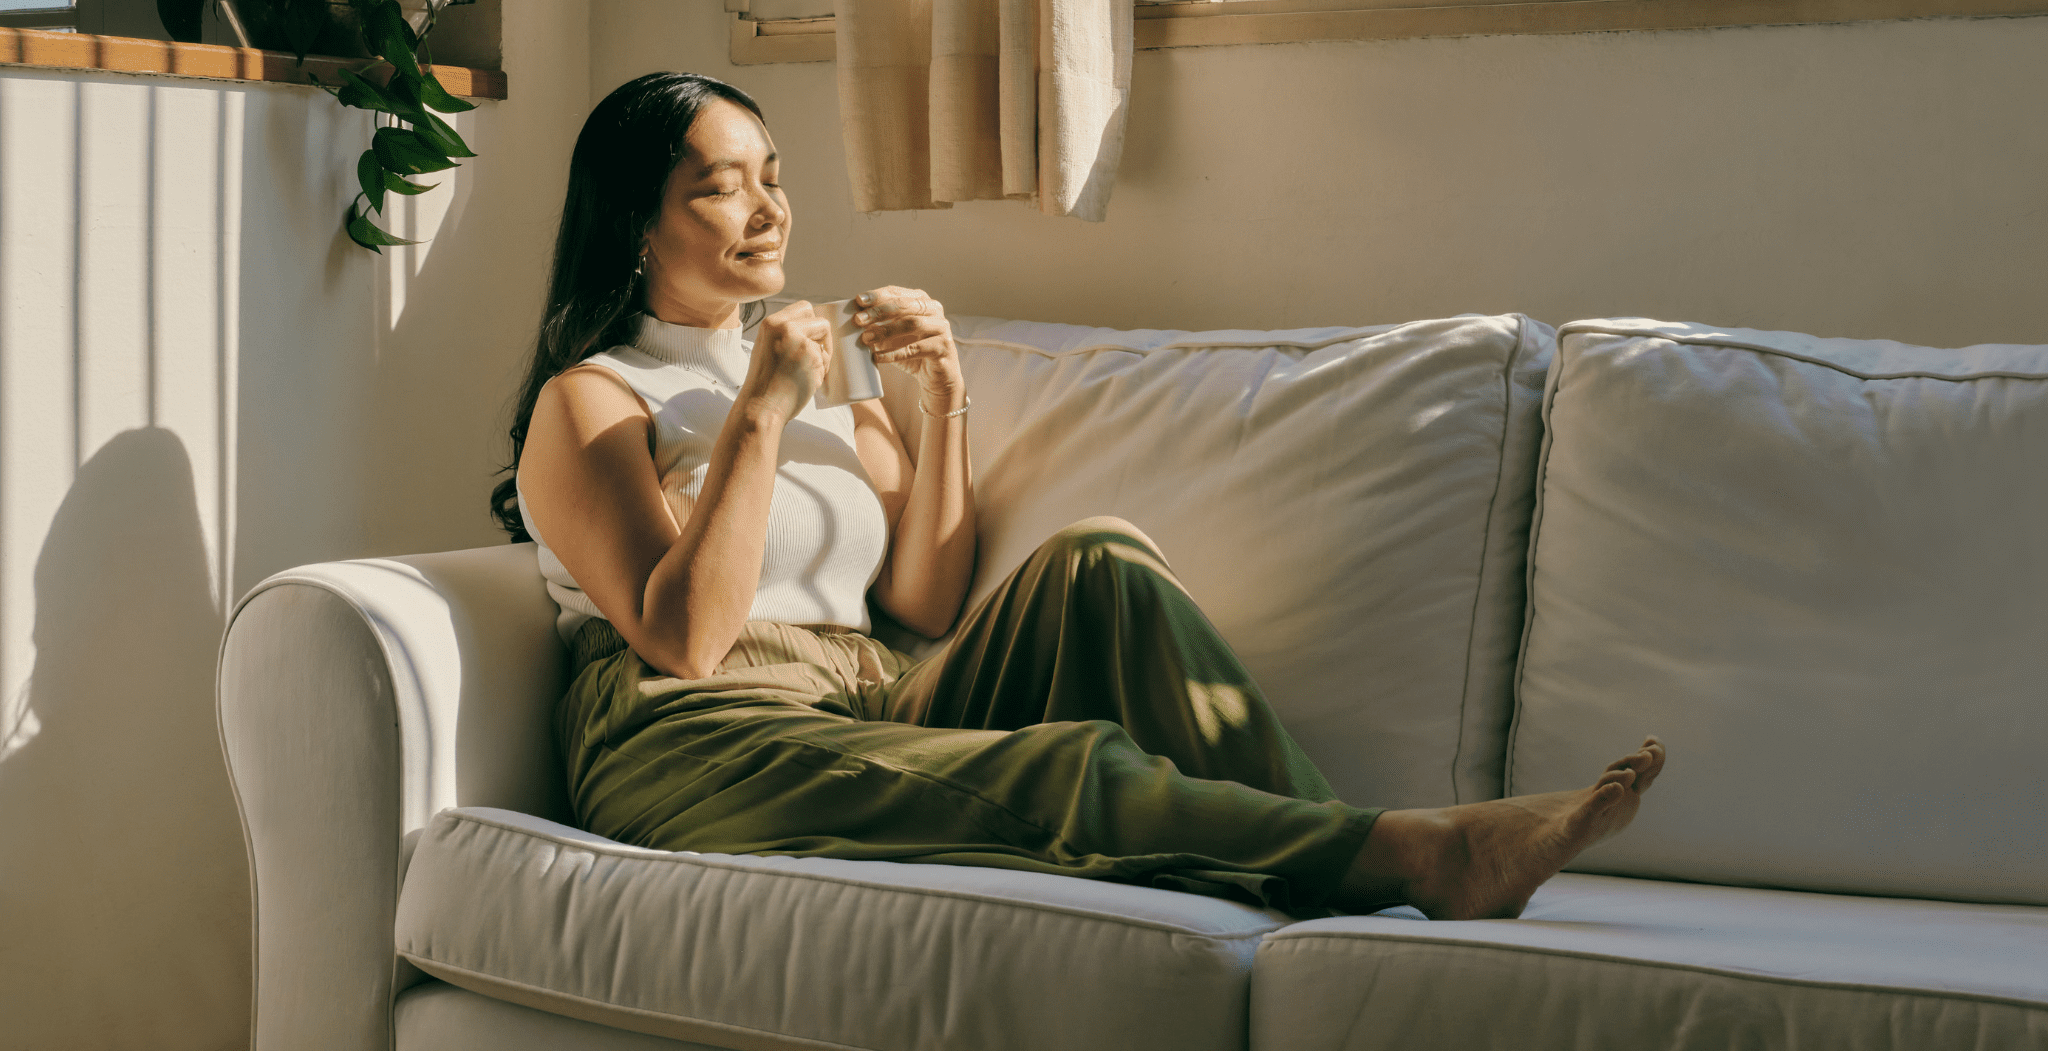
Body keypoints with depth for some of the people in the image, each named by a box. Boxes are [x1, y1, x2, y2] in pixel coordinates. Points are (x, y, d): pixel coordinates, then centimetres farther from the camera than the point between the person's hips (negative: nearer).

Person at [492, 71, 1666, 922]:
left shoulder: (828, 390, 24)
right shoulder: (589, 402, 4)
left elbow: (929, 603, 13)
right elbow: (682, 639, -11)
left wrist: (944, 406, 3)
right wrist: (760, 414, -13)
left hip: (873, 712, 6)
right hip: (701, 753, -6)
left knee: (1098, 562, -19)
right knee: (1071, 765, -32)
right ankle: (1425, 854, -43)